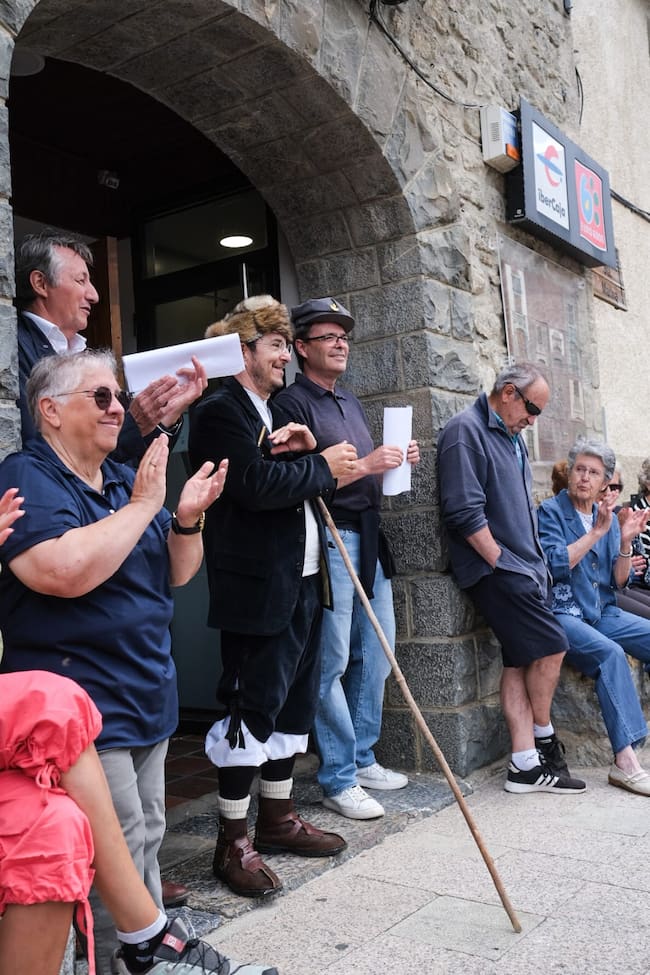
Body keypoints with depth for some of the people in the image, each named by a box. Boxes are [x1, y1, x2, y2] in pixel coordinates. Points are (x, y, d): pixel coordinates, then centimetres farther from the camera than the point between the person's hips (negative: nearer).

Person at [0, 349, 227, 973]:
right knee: (119, 851, -5)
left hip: (147, 698, 8)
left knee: (147, 839, 18)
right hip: (82, 705, -8)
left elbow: (176, 574, 13)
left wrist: (187, 518, -6)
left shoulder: (123, 480, 13)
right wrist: (143, 505, -20)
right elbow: (66, 570, -29)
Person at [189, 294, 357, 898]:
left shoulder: (274, 412, 20)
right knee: (251, 706, -3)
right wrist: (322, 466, -11)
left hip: (302, 580, 10)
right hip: (256, 587, -10)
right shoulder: (220, 411, -10)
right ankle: (233, 841, 10)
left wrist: (299, 447, -2)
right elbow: (257, 485, -23)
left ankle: (277, 817, 30)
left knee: (294, 701, 15)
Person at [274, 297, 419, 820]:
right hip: (329, 538, -8)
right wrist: (364, 466, -18)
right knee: (332, 662, -4)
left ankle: (362, 758, 25)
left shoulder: (351, 401, 21)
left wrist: (395, 461, 8)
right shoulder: (293, 404, -6)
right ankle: (338, 778, 7)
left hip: (368, 536, 9)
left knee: (376, 652, 11)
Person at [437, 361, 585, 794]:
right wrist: (501, 562, -15)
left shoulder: (511, 436, 18)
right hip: (496, 569, -9)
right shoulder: (466, 431, -10)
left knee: (521, 660, 6)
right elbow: (466, 512, -18)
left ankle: (526, 763, 9)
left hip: (524, 567, 9)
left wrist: (535, 561, 14)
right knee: (550, 646, -8)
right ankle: (544, 739, 13)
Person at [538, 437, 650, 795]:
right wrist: (597, 532, -16)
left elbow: (618, 582, 9)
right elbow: (555, 565, -17)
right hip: (562, 614, -6)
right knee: (610, 653, -32)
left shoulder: (607, 517, 13)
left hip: (603, 612, 6)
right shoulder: (551, 511, -2)